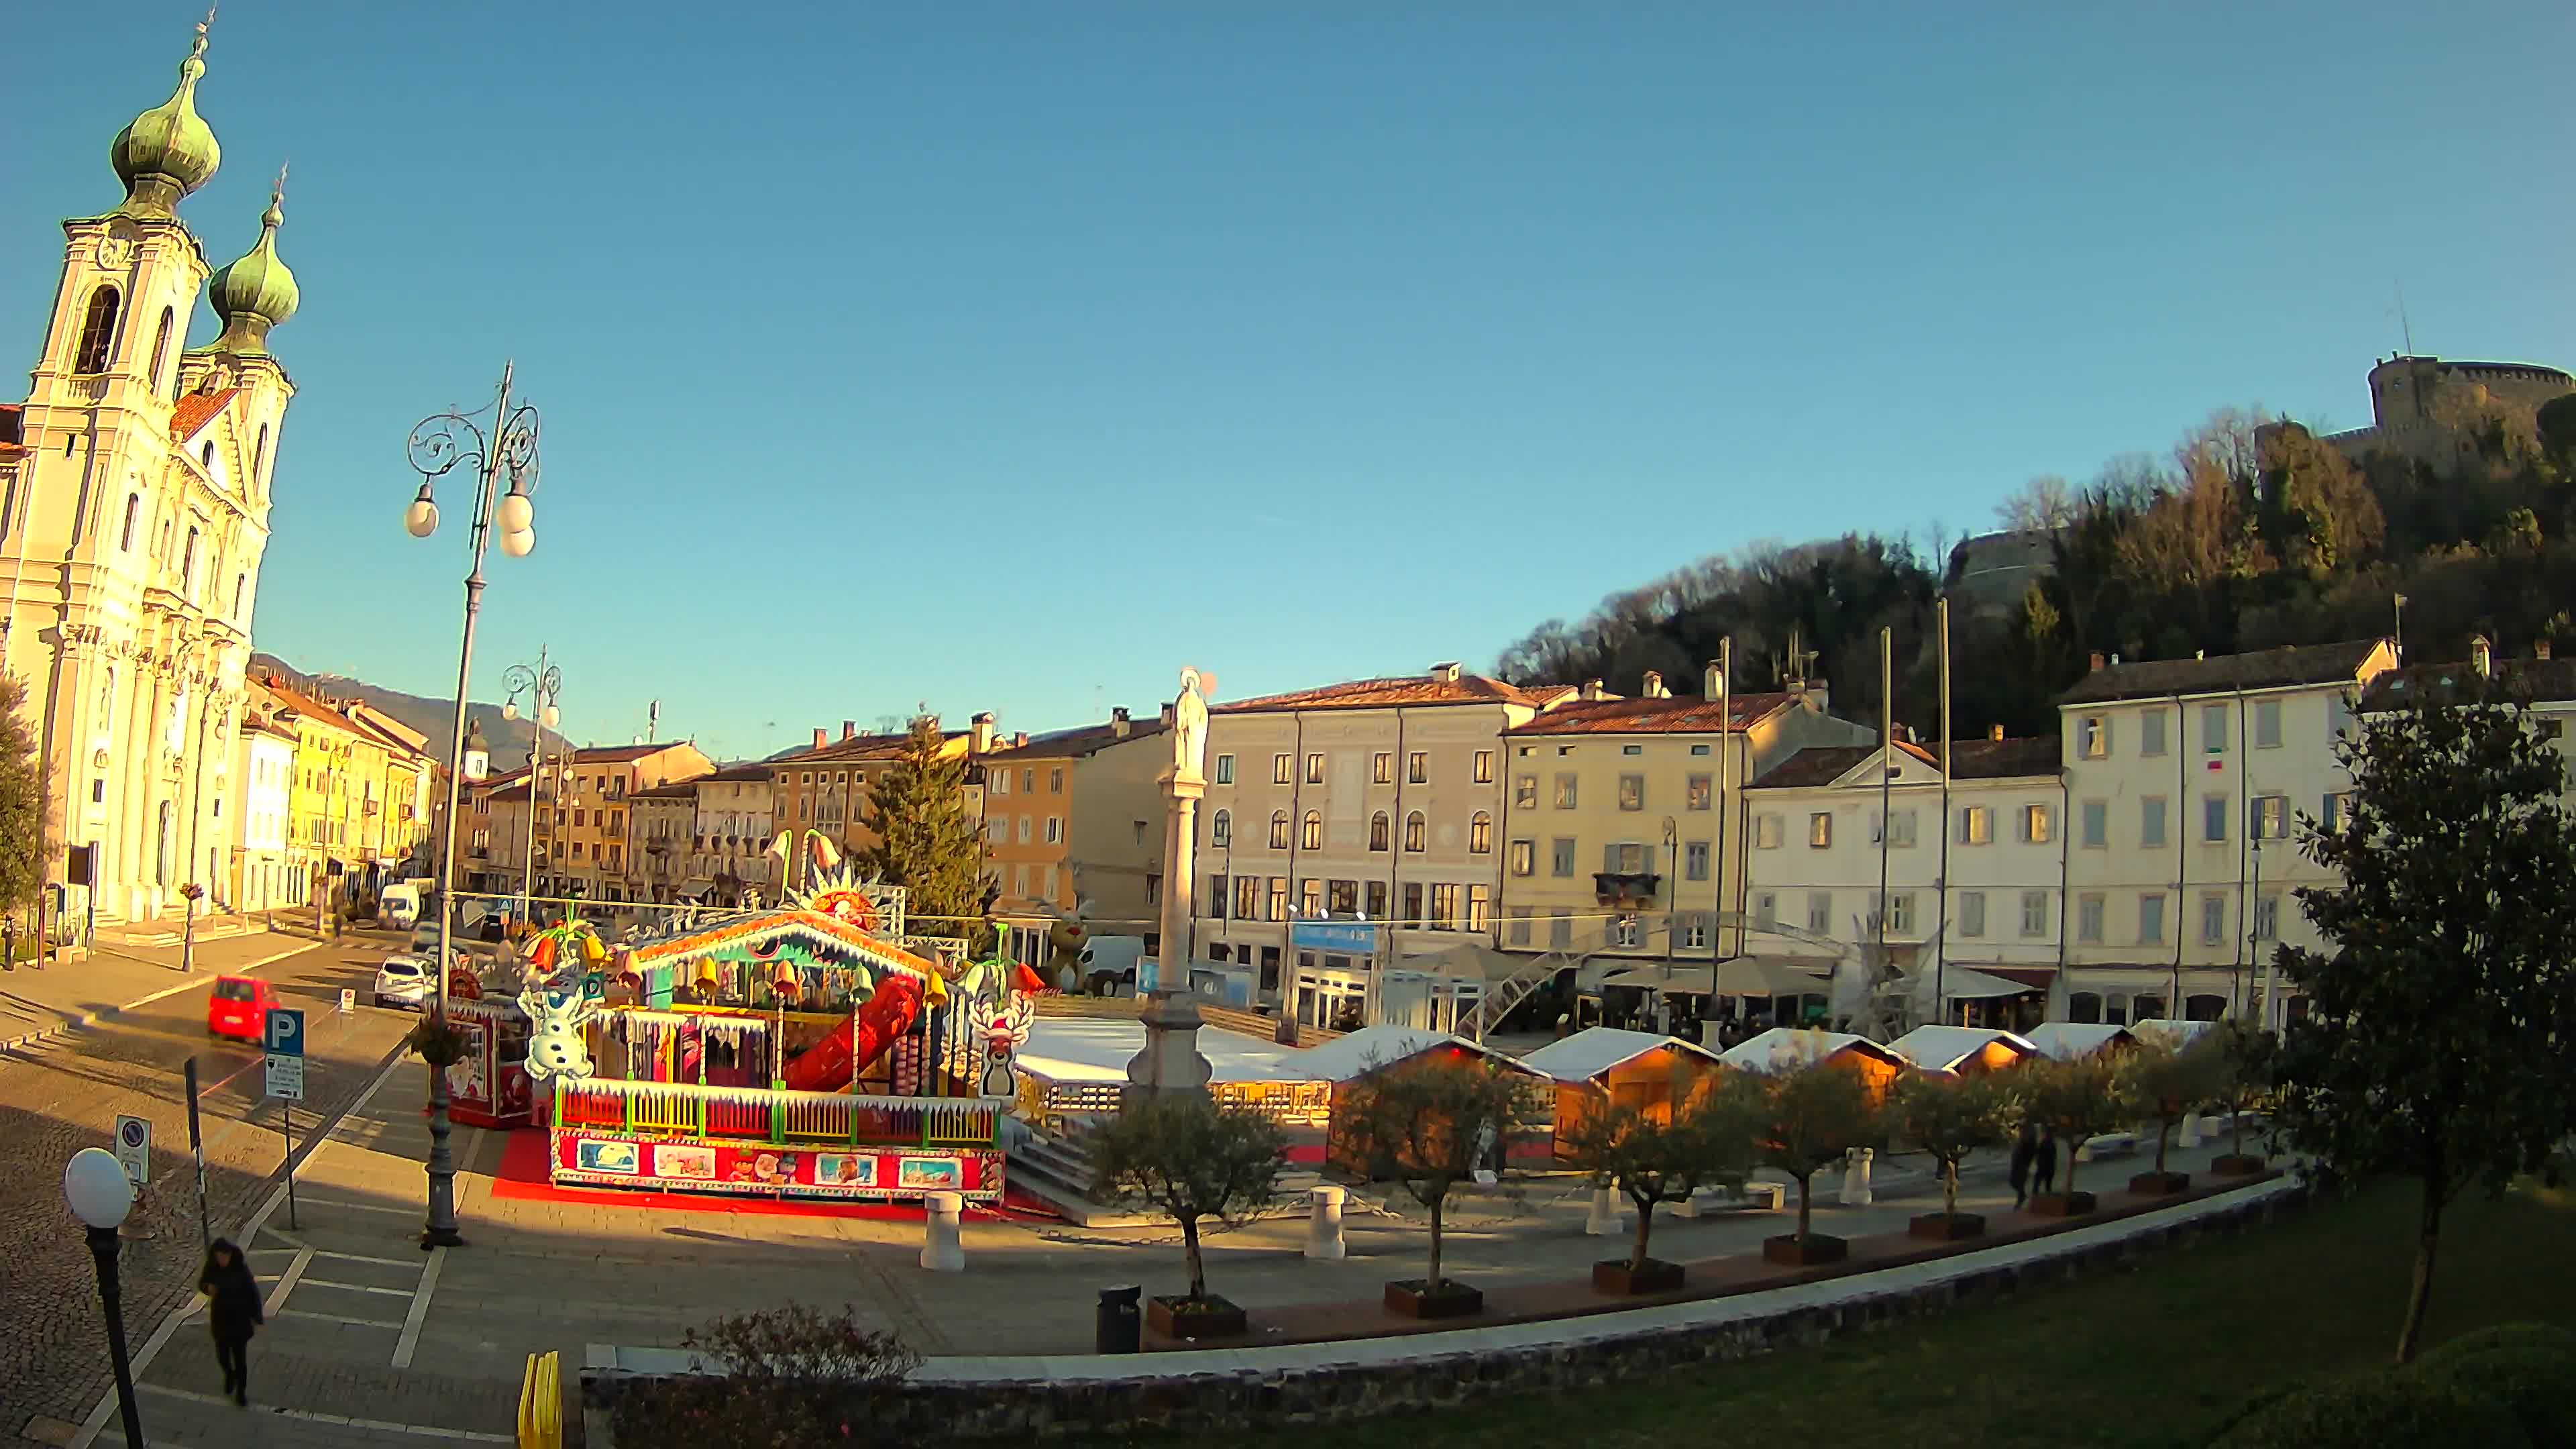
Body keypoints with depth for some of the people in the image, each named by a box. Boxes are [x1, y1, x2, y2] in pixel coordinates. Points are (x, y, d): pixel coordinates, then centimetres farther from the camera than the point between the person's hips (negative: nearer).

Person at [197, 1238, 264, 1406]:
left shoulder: (241, 1269, -21)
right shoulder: (212, 1268, -13)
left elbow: (253, 1293, -14)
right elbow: (202, 1283, 7)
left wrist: (257, 1319, -13)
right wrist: (208, 1288, -18)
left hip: (240, 1319, -3)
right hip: (220, 1318, 3)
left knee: (240, 1357, 5)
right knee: (222, 1356, 13)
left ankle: (241, 1391, 25)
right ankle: (230, 1375, 47)